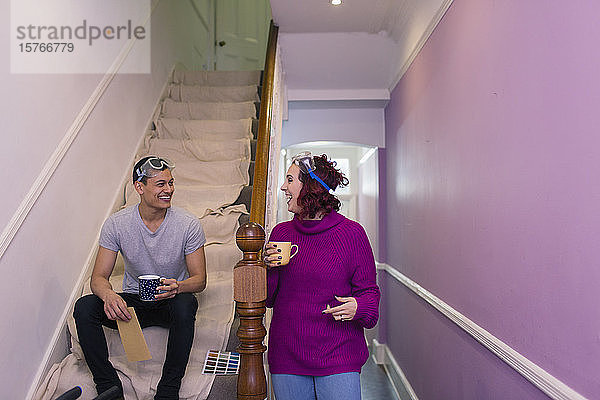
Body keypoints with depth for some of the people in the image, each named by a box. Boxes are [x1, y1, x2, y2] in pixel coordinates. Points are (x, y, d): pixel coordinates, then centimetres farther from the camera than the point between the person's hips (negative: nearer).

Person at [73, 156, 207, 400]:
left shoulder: (188, 225, -12)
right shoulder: (116, 224, -8)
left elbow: (200, 279, -10)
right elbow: (98, 277, -7)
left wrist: (178, 287, -34)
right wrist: (108, 295, -32)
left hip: (169, 302, -2)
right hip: (131, 302, 2)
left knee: (185, 304, -35)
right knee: (84, 307, -22)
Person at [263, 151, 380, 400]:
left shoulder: (351, 233, -6)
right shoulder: (281, 232, 4)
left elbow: (368, 290, 1)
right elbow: (267, 299, 8)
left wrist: (358, 307, -20)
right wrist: (269, 268, -10)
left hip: (338, 358, -3)